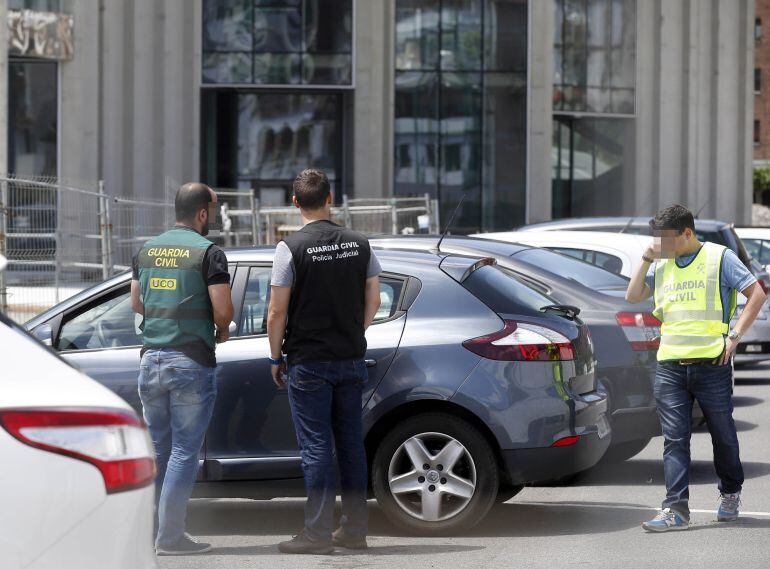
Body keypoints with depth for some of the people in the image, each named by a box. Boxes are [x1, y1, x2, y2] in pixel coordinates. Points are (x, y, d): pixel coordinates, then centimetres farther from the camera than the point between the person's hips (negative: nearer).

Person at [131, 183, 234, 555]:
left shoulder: (148, 250, 11)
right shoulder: (207, 252, -9)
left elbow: (136, 303, 17)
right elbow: (223, 308, -14)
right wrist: (222, 330, 6)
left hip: (151, 359, 6)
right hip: (191, 361, -6)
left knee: (156, 448, 15)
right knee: (184, 451, -1)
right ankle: (170, 537, -3)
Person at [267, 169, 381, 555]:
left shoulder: (291, 248, -11)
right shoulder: (359, 244, 3)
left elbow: (277, 313, -11)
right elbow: (373, 301, 10)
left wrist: (276, 357, 1)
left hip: (308, 363, -4)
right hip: (351, 360, 5)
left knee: (316, 447, -3)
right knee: (351, 444, 11)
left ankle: (317, 533, -3)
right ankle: (355, 529, 15)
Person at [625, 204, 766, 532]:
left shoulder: (719, 257, -1)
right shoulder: (663, 265, 15)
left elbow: (757, 294, -4)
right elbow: (632, 297, 18)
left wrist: (734, 335, -10)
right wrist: (647, 260, 7)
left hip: (711, 364, -4)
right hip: (670, 366, 4)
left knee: (723, 435, 10)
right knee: (674, 439, -5)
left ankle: (730, 495, 32)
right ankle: (676, 509, -9)